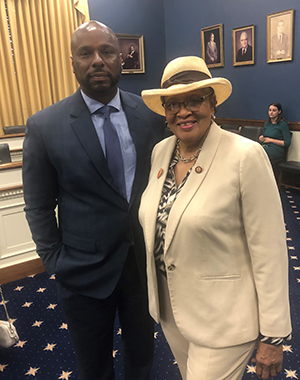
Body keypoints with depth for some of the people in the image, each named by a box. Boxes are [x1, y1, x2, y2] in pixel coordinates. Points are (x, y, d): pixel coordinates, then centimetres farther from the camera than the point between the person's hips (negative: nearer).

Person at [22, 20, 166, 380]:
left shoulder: (150, 115, -5)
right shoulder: (45, 126, -11)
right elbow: (38, 207, -5)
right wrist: (56, 263, -6)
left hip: (146, 261, 2)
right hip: (85, 270, -1)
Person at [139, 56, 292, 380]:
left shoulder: (245, 156, -20)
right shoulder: (160, 151, -2)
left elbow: (269, 252, -17)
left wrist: (272, 336, -13)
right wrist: (153, 292, 15)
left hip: (222, 317, -6)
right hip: (169, 307, 6)